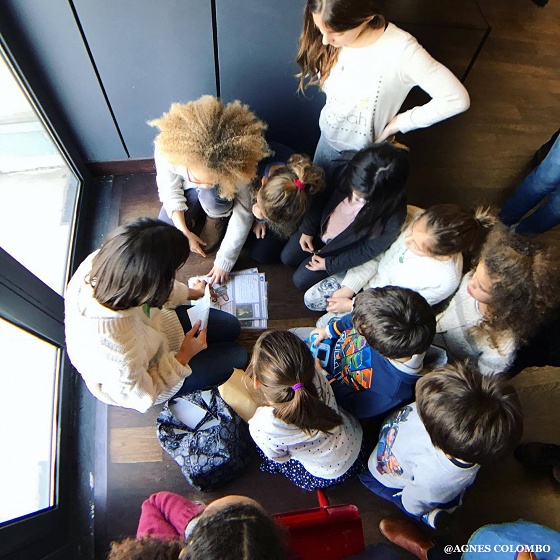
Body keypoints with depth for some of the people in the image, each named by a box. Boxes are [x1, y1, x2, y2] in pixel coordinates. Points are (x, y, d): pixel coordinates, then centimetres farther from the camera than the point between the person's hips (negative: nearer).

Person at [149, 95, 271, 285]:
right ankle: (199, 212, 15)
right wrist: (185, 232, -17)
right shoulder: (167, 149, -36)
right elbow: (170, 193, -17)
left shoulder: (234, 165, -39)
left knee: (213, 197, -38)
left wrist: (224, 261, -25)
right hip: (188, 190, 2)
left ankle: (218, 219, -2)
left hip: (218, 195, -2)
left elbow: (243, 216, -30)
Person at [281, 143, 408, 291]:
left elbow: (369, 250, -21)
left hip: (342, 250, -4)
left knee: (301, 280, 4)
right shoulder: (346, 172, -30)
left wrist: (330, 264, -14)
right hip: (321, 228, 4)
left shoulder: (393, 217, -39)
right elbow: (324, 198, -7)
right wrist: (308, 229, -3)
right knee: (287, 258, 16)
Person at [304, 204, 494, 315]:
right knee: (311, 298, 7)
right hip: (370, 275, 4)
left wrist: (351, 305, -17)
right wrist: (349, 288, -14)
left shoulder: (444, 281, -36)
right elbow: (379, 253, -12)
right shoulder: (417, 218, -26)